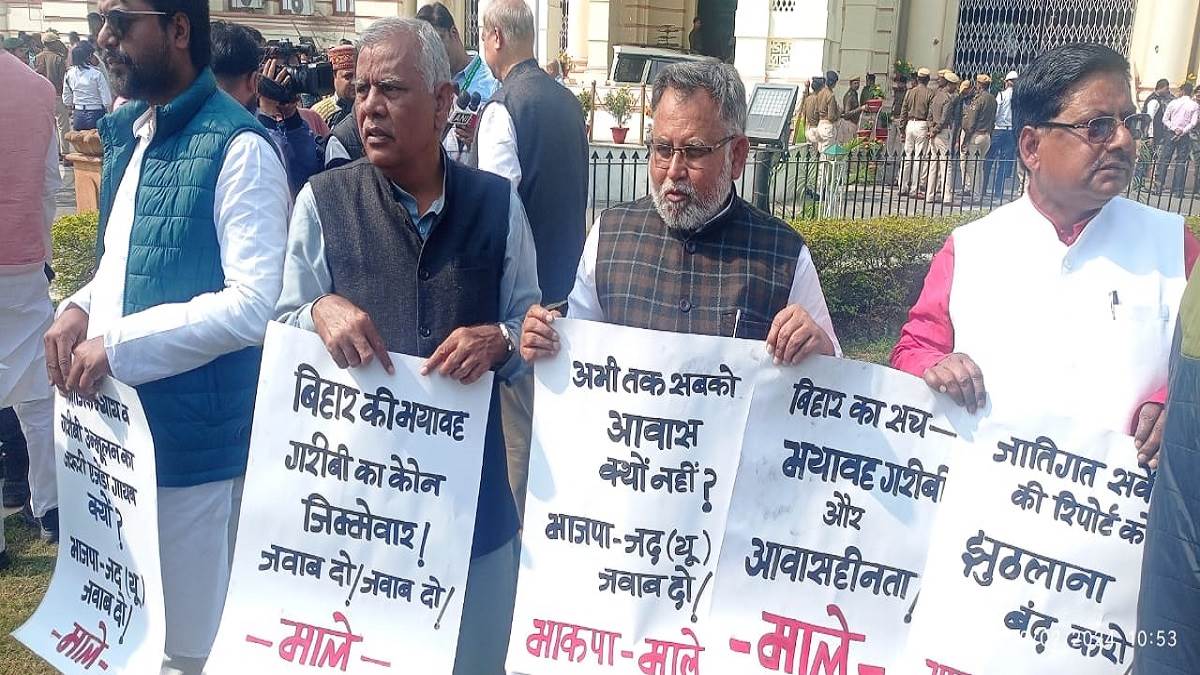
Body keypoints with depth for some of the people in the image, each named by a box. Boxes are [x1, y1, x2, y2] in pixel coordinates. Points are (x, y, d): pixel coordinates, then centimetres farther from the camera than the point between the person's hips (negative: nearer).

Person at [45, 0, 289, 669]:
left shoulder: (238, 147, -15)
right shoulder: (127, 131, 11)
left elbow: (255, 304, -22)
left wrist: (118, 346, -19)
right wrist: (82, 307, 1)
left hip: (192, 437, -8)